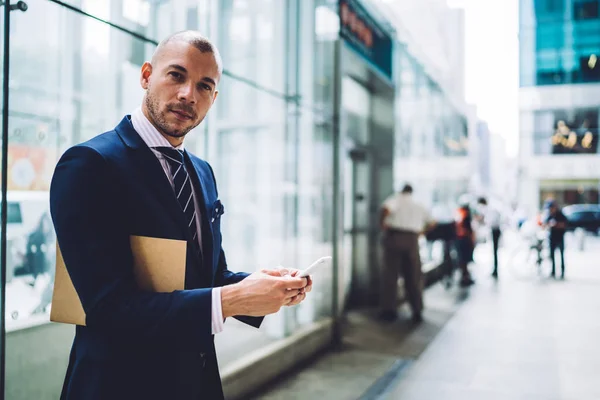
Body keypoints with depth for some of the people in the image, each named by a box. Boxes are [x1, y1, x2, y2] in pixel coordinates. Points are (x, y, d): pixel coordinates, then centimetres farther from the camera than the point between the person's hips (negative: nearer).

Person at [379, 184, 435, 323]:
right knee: (414, 277, 10)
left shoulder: (395, 199, 1)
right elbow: (430, 223, 25)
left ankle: (389, 309, 3)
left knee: (390, 274, 4)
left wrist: (383, 224, -6)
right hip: (412, 240, 3)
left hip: (394, 237, -3)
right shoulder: (418, 205, 16)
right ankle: (417, 311, 10)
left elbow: (386, 208, -21)